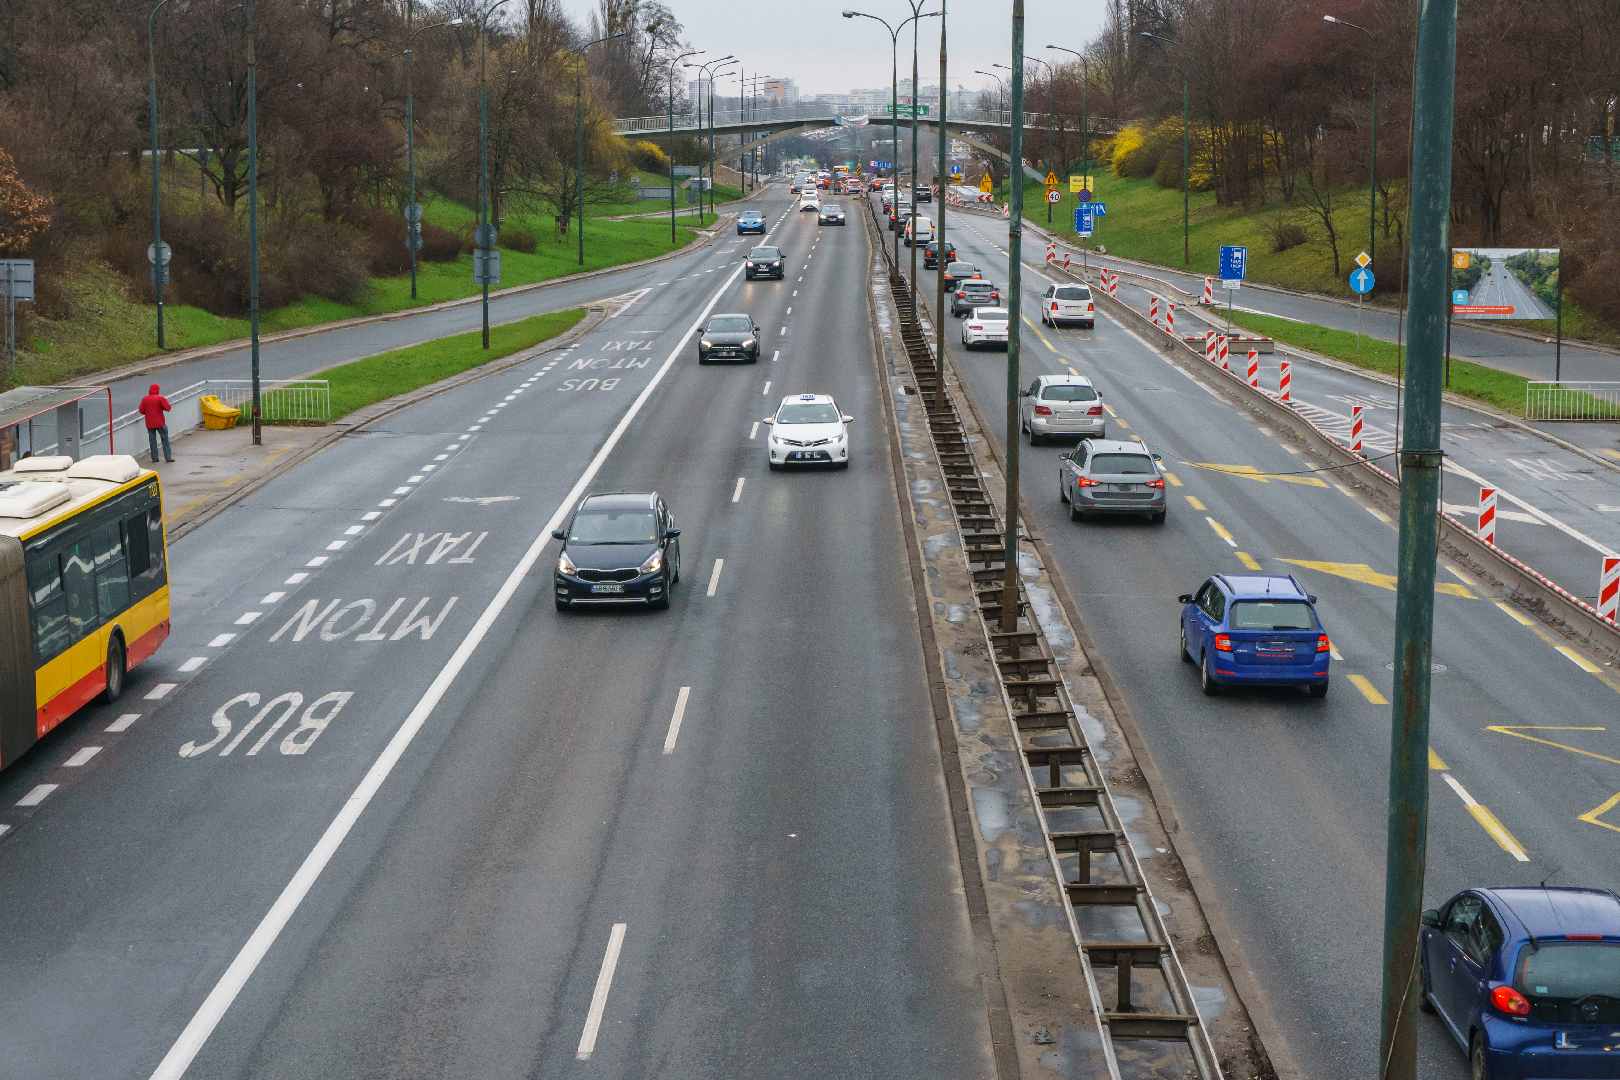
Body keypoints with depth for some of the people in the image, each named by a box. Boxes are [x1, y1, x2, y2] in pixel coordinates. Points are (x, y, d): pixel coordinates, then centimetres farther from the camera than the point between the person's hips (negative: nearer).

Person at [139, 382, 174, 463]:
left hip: (149, 424, 3)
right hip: (160, 423, -3)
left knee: (152, 441, 8)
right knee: (165, 440, 6)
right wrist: (166, 401, 9)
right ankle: (168, 457, 4)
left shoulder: (145, 399, 0)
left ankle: (154, 459, 8)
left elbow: (141, 411, 4)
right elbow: (168, 408, -9)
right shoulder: (160, 398, -10)